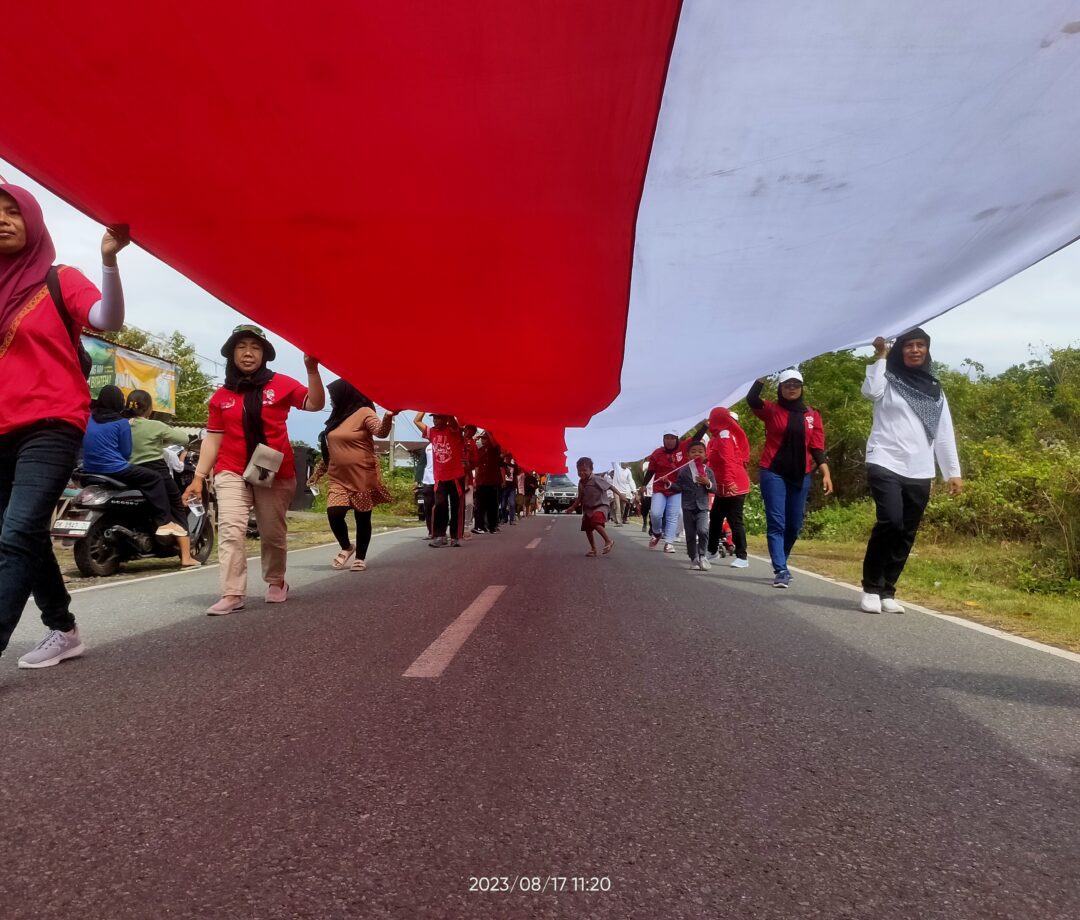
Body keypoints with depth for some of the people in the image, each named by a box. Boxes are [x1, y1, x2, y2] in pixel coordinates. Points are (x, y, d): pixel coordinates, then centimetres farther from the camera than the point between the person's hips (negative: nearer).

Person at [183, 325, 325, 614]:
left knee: (273, 534, 11)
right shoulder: (221, 396, 5)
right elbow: (213, 439, 6)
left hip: (276, 473, -1)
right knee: (231, 531, -12)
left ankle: (276, 582, 32)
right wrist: (199, 476, 1)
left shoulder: (280, 384, 0)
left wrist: (312, 369, -24)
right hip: (232, 473, 1)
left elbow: (316, 404, -12)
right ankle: (232, 595, -12)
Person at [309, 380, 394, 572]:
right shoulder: (337, 418, 18)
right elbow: (330, 449, 25)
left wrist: (388, 417, -44)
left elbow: (380, 432, -23)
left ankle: (360, 557, 16)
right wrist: (318, 472, 27)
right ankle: (346, 547, 15)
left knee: (362, 518, 2)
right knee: (334, 514, -10)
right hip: (339, 479, 6)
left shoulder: (364, 413, -5)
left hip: (363, 478, -6)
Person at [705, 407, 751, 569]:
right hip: (724, 487, 11)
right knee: (715, 518, 18)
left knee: (735, 521, -8)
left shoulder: (724, 435, -12)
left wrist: (729, 482, -31)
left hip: (732, 487, -11)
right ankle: (713, 552, 30)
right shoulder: (721, 436, 17)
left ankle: (742, 557, -4)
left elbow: (728, 460, -24)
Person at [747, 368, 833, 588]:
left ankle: (780, 564, 29)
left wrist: (825, 473, -4)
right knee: (776, 523, -7)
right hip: (773, 473, -3)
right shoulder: (771, 410, 1)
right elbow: (752, 400, -19)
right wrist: (764, 376, -27)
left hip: (801, 476, 3)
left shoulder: (812, 415, 8)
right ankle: (781, 571, -7)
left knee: (794, 525, 9)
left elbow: (817, 447, 5)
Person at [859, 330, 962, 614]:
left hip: (919, 473, 5)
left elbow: (944, 433, 15)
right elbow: (870, 390, -20)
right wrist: (880, 357, -8)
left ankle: (887, 592, 14)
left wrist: (953, 472, 9)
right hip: (886, 465, -5)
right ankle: (871, 588, -7)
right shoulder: (888, 380, 5)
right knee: (890, 521, -21)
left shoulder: (934, 389, 17)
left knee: (906, 534, 4)